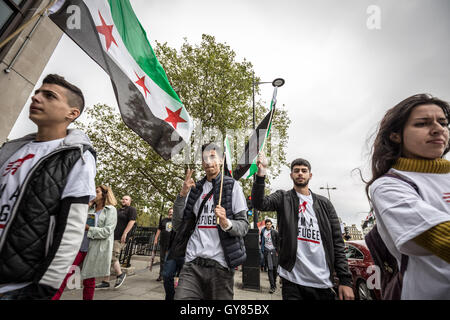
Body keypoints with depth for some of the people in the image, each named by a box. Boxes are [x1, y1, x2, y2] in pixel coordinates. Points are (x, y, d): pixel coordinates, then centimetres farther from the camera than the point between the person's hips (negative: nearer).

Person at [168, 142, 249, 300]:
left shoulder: (232, 186, 1)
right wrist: (182, 194, -5)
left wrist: (226, 223, -24)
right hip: (192, 263, 2)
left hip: (221, 265, -2)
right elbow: (177, 226, 8)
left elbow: (244, 226, -3)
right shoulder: (194, 188, 12)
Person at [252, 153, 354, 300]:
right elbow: (260, 203, -19)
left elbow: (337, 242, 6)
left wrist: (345, 280, -1)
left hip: (323, 282, 3)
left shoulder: (324, 203, 7)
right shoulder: (283, 198, 1)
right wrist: (261, 174, -31)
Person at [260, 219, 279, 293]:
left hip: (274, 250, -1)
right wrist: (262, 248, 14)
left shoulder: (274, 232, -6)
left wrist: (277, 251, -4)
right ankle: (272, 286, 2)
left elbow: (278, 242, -1)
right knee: (270, 268, -3)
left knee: (275, 268, 6)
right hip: (267, 251, 1)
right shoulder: (263, 231, 3)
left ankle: (274, 283, 27)